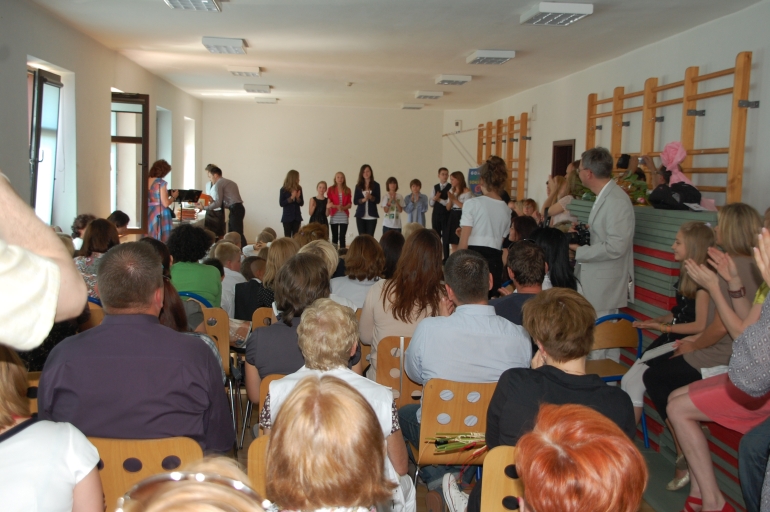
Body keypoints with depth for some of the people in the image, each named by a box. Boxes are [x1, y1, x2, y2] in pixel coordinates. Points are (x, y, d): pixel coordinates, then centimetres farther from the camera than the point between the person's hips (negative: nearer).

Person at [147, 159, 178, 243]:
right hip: (160, 215, -7)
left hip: (148, 214, 7)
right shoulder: (161, 183, -13)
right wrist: (173, 196, 2)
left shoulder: (146, 181, 6)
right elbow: (165, 203, -16)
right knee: (161, 242, -1)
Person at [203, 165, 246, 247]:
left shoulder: (218, 184, -3)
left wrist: (204, 208, -2)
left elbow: (218, 203, -11)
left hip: (235, 209, -9)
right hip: (239, 208, 9)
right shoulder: (229, 182, 25)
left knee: (237, 234, -12)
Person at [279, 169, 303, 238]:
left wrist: (298, 198, -13)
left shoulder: (299, 189, 3)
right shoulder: (284, 190, -6)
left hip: (297, 217, 3)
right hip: (287, 218, -3)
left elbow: (302, 203, 6)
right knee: (287, 237, 0)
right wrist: (291, 198, -17)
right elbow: (281, 203, -9)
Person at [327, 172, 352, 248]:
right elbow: (328, 203, -1)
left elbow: (350, 204, 5)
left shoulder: (347, 190, 7)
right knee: (334, 236, 4)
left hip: (344, 216, 0)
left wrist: (343, 207, -15)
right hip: (334, 216, 0)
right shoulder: (331, 190, 3)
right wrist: (337, 207, -18)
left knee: (342, 236, -4)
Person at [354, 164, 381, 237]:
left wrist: (370, 197, -20)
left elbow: (378, 200, -1)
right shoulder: (358, 186, 7)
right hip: (360, 215, 1)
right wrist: (363, 200, -16)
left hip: (372, 216, -1)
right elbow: (355, 201, 2)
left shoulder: (376, 185, 3)